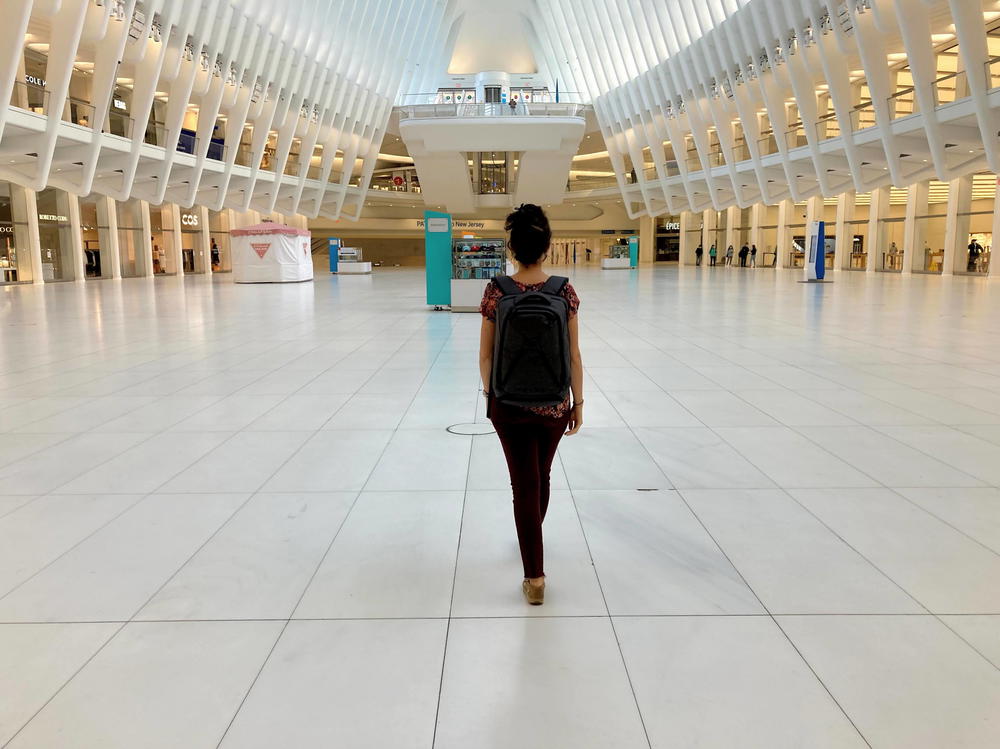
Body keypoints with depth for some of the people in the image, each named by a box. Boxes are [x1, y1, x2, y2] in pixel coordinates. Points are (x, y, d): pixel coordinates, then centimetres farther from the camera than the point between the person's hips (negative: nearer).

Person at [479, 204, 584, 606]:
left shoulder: (496, 292, -10)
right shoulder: (565, 292, -8)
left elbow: (485, 355, -5)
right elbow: (574, 356, -5)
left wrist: (489, 393, 11)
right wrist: (578, 404, 5)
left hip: (509, 404, -1)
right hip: (554, 404, 2)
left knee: (525, 484, 6)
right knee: (541, 477, 23)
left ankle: (534, 576, 5)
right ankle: (532, 537, 48)